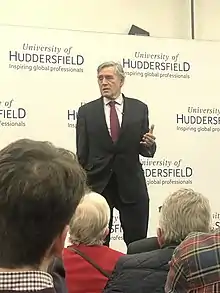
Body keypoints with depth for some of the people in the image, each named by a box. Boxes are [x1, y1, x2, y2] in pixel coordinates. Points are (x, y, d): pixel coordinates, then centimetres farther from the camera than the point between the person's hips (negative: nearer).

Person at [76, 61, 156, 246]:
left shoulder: (139, 109, 5)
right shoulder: (87, 111, 4)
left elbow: (146, 150, 5)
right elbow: (82, 153, 4)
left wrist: (149, 145, -17)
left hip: (131, 185, 0)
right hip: (97, 184, 0)